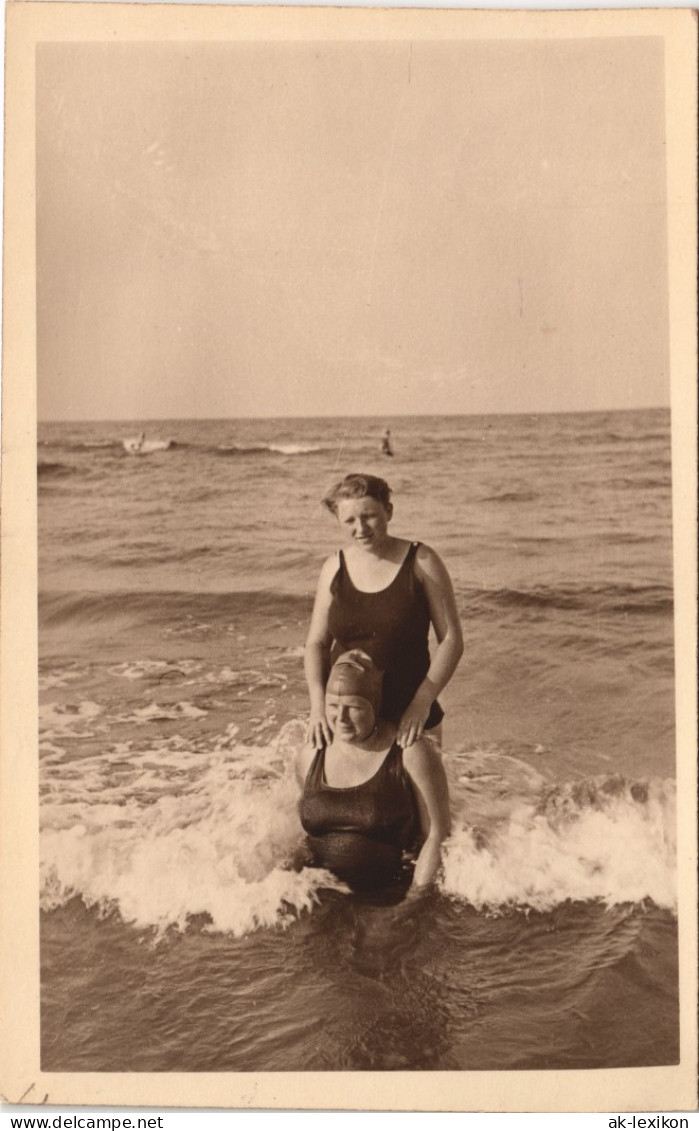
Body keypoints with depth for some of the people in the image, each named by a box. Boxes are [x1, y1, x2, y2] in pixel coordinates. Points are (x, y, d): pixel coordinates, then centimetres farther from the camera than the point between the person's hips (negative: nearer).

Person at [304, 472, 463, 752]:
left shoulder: (421, 562, -5)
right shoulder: (335, 568, 3)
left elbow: (451, 639, -5)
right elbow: (317, 642, 7)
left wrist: (422, 701, -16)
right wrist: (318, 702, -9)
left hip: (408, 720, -2)